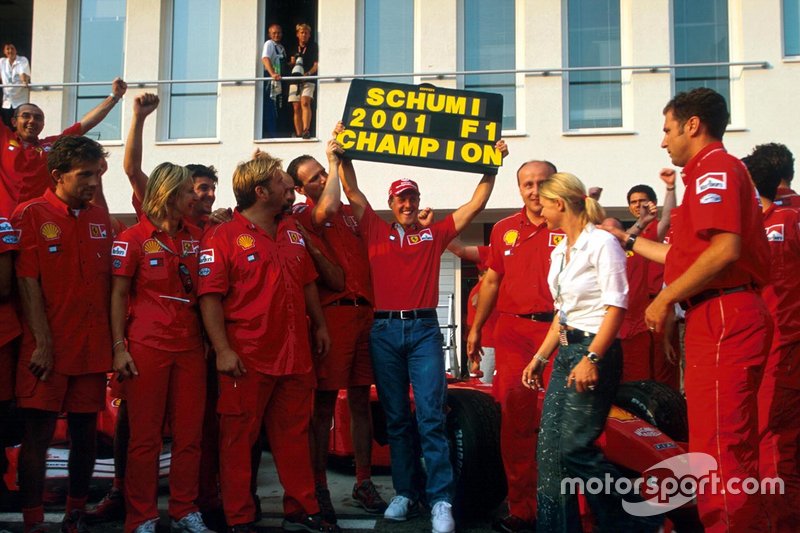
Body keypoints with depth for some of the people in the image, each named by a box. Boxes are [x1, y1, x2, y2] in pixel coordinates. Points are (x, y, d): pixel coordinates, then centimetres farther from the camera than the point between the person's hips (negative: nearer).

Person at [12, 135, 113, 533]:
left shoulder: (100, 219, 11)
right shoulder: (31, 215, -4)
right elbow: (27, 283, -9)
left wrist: (112, 339, 7)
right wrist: (43, 344, -13)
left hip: (92, 347, 5)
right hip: (46, 348, -5)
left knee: (86, 430, 9)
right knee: (38, 432, -2)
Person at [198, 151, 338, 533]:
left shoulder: (292, 232, 13)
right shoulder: (223, 237, -8)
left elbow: (307, 282, 22)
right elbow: (210, 297, -13)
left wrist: (319, 325, 19)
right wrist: (222, 350, -19)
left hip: (295, 355, 6)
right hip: (247, 358, -6)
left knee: (294, 434, 13)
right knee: (238, 437, 3)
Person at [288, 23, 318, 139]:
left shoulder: (313, 47, 6)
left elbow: (316, 65, -1)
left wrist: (308, 73, -19)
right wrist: (292, 62, 1)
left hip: (309, 80, -4)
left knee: (305, 102, -25)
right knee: (296, 108, -1)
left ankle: (306, 130, -34)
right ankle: (298, 134, 2)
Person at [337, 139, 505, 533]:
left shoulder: (434, 234, 12)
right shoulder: (376, 232, 12)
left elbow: (475, 205, 12)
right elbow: (352, 192, 10)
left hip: (424, 329, -1)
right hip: (384, 331, 1)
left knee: (431, 417, -7)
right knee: (396, 418, 7)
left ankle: (441, 501, -7)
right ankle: (404, 494, 15)